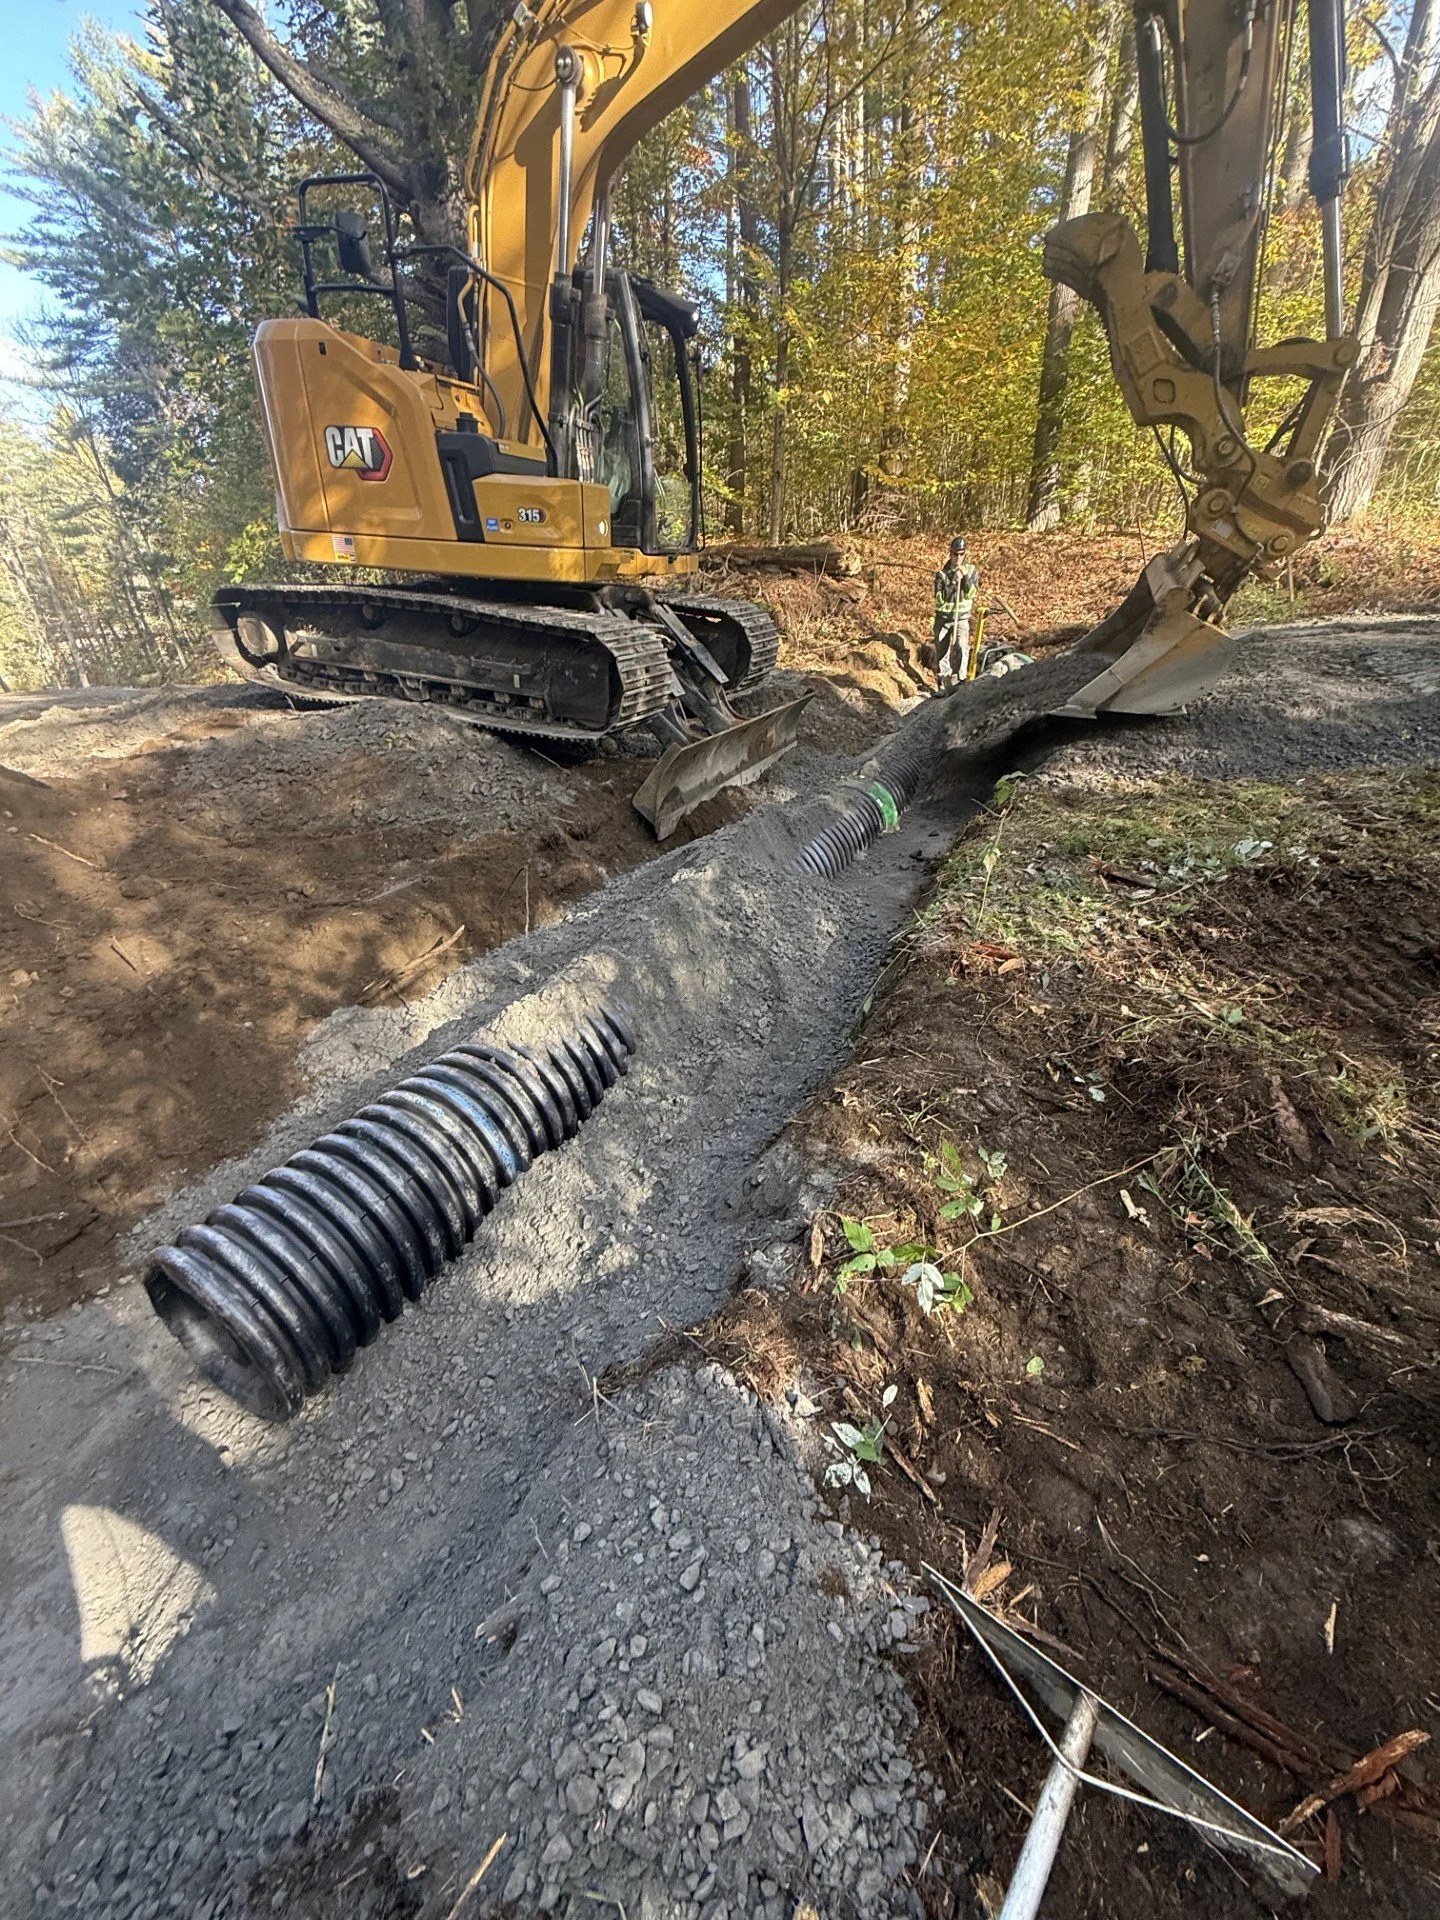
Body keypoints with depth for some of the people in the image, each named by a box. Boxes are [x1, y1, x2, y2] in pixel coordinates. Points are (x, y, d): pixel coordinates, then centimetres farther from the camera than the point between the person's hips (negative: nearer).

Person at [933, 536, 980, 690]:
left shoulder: (971, 571, 3)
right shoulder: (942, 573, -1)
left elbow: (972, 593, -6)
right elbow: (939, 597, -12)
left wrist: (966, 578, -17)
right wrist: (953, 582, -21)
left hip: (962, 617, -1)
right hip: (943, 617, 1)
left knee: (961, 647, -20)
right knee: (941, 650, 5)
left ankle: (960, 681, -19)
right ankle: (942, 685, 17)